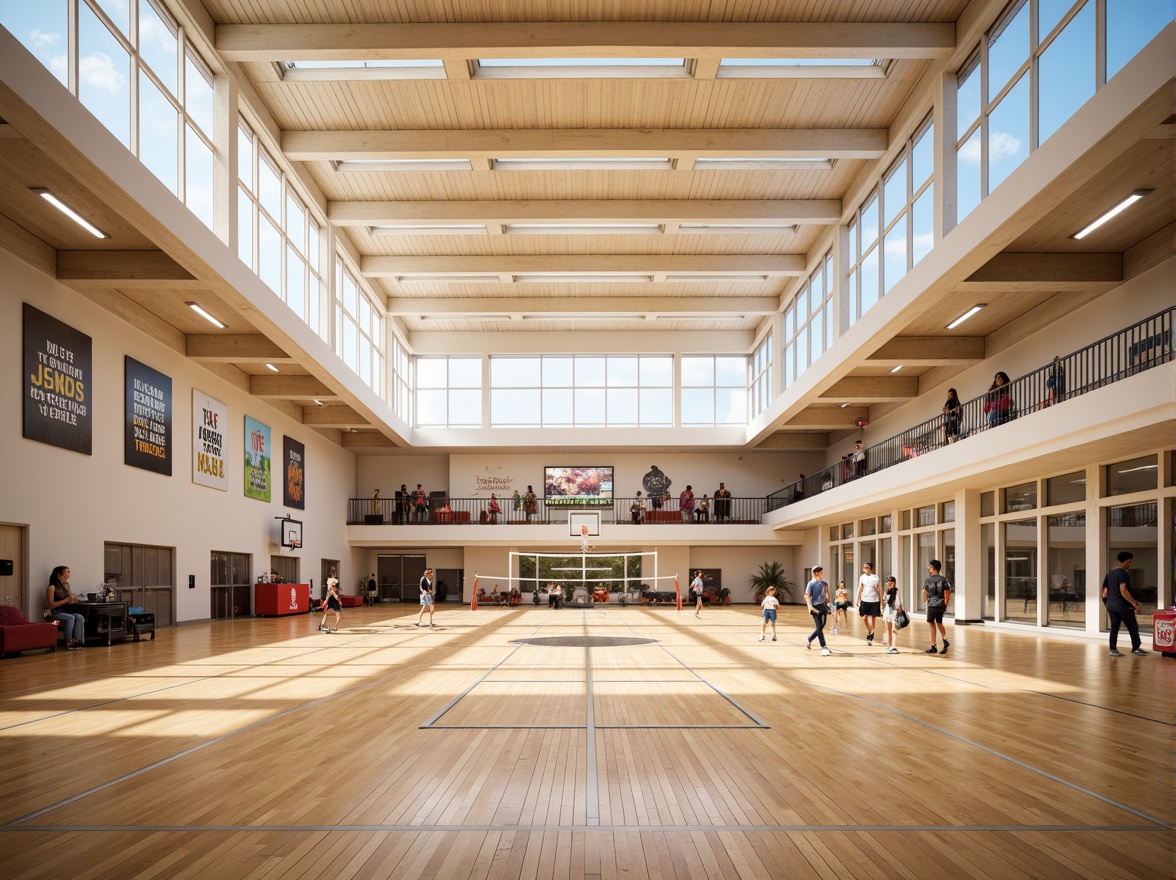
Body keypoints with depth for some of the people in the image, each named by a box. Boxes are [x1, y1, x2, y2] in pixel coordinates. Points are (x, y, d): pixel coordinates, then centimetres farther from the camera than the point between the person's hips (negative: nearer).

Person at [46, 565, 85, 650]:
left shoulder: (66, 585, 13)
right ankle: (69, 643, -24)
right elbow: (51, 605, -14)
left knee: (80, 617, -24)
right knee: (70, 618, -33)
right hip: (56, 613, -6)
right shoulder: (52, 587, -8)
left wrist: (73, 599, -2)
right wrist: (66, 600, -19)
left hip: (67, 611, 6)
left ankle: (78, 641, -27)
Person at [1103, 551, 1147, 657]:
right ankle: (1136, 648, 11)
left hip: (1111, 606, 7)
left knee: (1114, 628, 8)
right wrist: (1134, 603, -23)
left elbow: (1105, 592, 15)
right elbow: (1123, 591, -23)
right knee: (1133, 627, 7)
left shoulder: (1110, 573, 12)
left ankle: (1113, 650, 6)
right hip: (1123, 606, -7)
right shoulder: (1123, 573, -13)